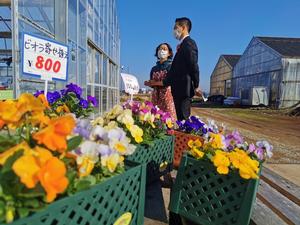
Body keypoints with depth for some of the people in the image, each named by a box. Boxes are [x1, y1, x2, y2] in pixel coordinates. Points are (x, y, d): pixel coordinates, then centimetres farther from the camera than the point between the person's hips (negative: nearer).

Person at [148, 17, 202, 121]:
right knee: (180, 118, 11)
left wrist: (196, 86, -14)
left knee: (183, 118, -7)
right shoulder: (183, 45, 20)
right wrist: (163, 82, 18)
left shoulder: (188, 43, -8)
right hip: (179, 90, 9)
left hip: (184, 89, -9)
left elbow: (194, 66, -14)